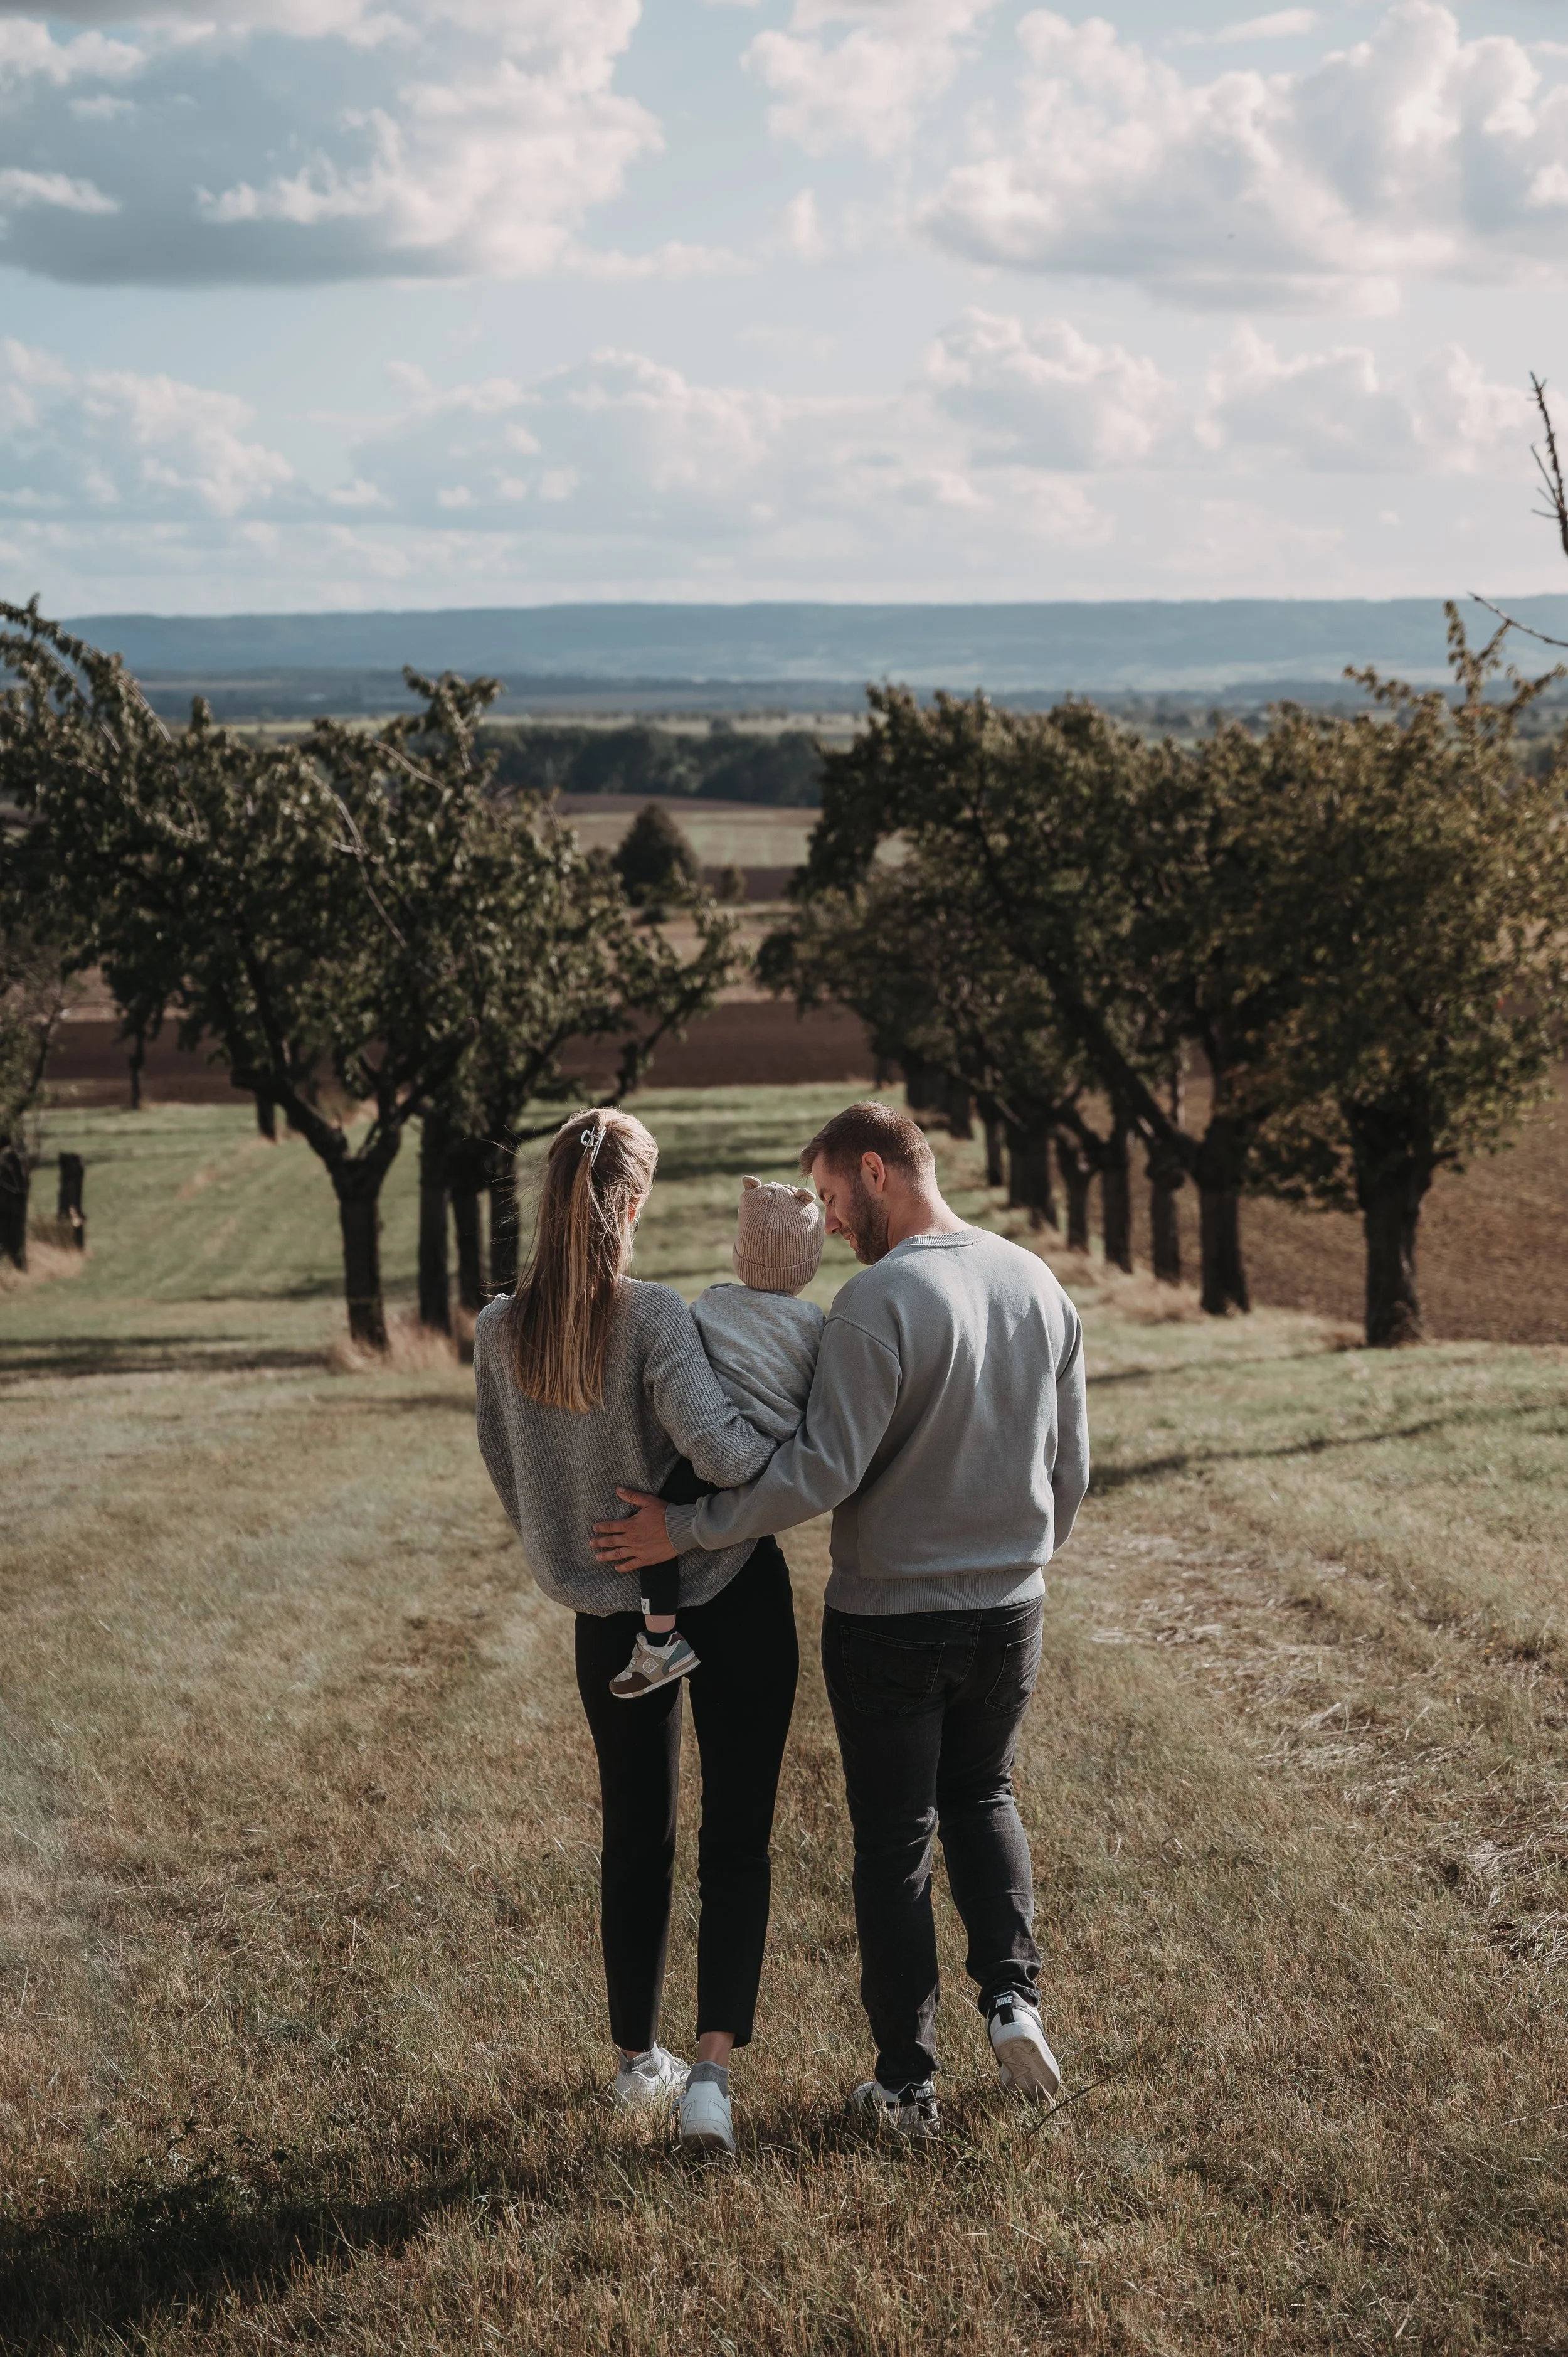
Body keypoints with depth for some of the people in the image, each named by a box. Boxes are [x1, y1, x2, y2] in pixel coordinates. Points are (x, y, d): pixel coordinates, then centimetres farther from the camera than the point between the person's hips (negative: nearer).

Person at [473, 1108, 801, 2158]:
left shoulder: (502, 1331, -6)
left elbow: (509, 1478, 5)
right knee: (737, 1839, 4)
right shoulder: (654, 1318, -22)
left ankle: (639, 2060, 30)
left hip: (610, 1613, 4)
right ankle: (713, 2067, -5)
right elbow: (717, 1446, -34)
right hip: (731, 1595, -4)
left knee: (635, 1838, 19)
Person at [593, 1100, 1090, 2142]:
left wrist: (686, 1529, -18)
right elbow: (1070, 1467, 9)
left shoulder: (881, 1301, -20)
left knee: (894, 1841, 7)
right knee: (983, 1799, 25)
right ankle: (1013, 1993, 7)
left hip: (889, 1619, -5)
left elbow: (824, 1470, -25)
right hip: (1009, 1613, 5)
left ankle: (909, 2084, 13)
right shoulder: (1039, 1286, 2)